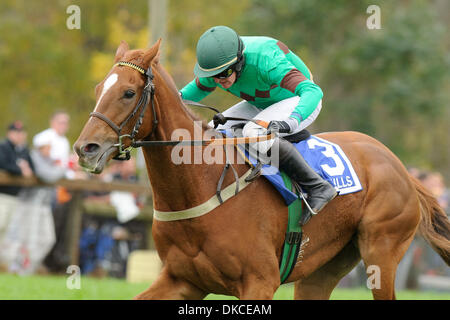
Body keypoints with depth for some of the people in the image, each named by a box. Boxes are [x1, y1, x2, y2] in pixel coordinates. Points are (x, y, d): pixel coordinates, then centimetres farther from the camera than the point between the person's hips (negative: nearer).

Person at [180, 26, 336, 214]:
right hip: (262, 104, 8)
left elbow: (312, 91, -47)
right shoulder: (217, 61, -18)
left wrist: (292, 121, -65)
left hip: (300, 102, -8)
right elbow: (199, 88, 7)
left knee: (256, 134, -34)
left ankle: (318, 187, -25)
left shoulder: (266, 61, -38)